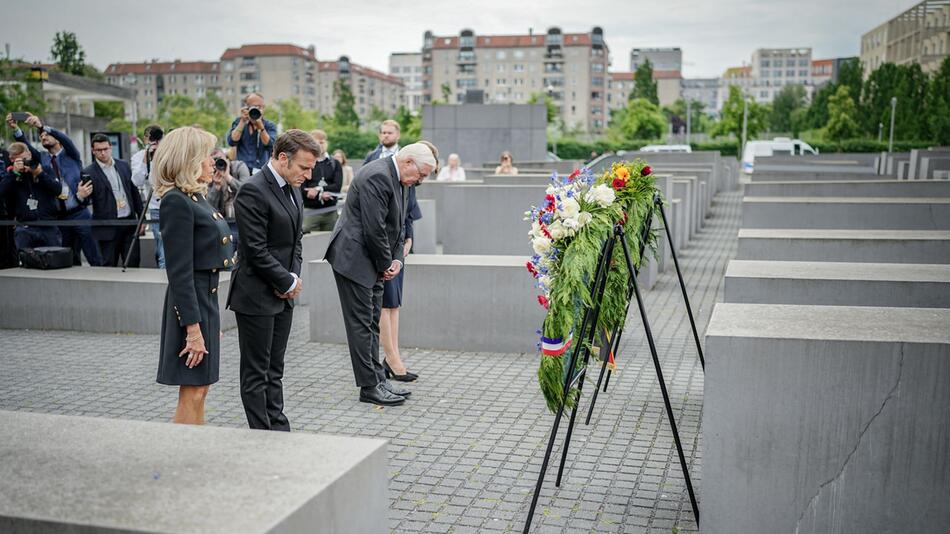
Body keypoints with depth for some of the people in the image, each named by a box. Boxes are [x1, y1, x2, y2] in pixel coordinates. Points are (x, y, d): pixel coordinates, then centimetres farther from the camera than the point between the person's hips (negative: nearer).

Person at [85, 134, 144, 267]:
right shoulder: (89, 173, -4)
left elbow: (134, 192, 16)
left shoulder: (124, 166, 10)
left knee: (133, 264, 6)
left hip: (129, 224, 4)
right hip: (108, 228, -4)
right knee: (109, 267, 2)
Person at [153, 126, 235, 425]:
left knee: (199, 391, 15)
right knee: (192, 394, -3)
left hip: (206, 299, 9)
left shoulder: (195, 197, 13)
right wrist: (193, 327, -22)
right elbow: (179, 271, -20)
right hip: (190, 303, -9)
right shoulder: (176, 202, -16)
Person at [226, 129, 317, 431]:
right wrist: (288, 283, -12)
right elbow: (256, 250, -20)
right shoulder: (253, 191, -18)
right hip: (256, 297, -8)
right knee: (256, 374, 2)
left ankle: (279, 431, 23)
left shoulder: (292, 189, 11)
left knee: (274, 370, 15)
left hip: (283, 295, 9)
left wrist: (294, 277, 0)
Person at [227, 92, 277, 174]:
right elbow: (232, 142, -4)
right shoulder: (239, 122, 11)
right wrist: (243, 121, -8)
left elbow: (270, 145, -10)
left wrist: (260, 126, -19)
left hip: (262, 170, 0)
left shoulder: (270, 126, 7)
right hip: (242, 169, 1)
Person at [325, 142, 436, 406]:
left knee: (372, 324, 14)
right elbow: (374, 228, -23)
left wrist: (397, 260, 4)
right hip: (354, 258, -10)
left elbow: (397, 225, 17)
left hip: (373, 263, 10)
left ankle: (378, 379, 22)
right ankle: (369, 387, 2)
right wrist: (386, 263, -12)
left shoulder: (399, 180, 11)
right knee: (362, 323, -4)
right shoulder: (377, 176, -21)